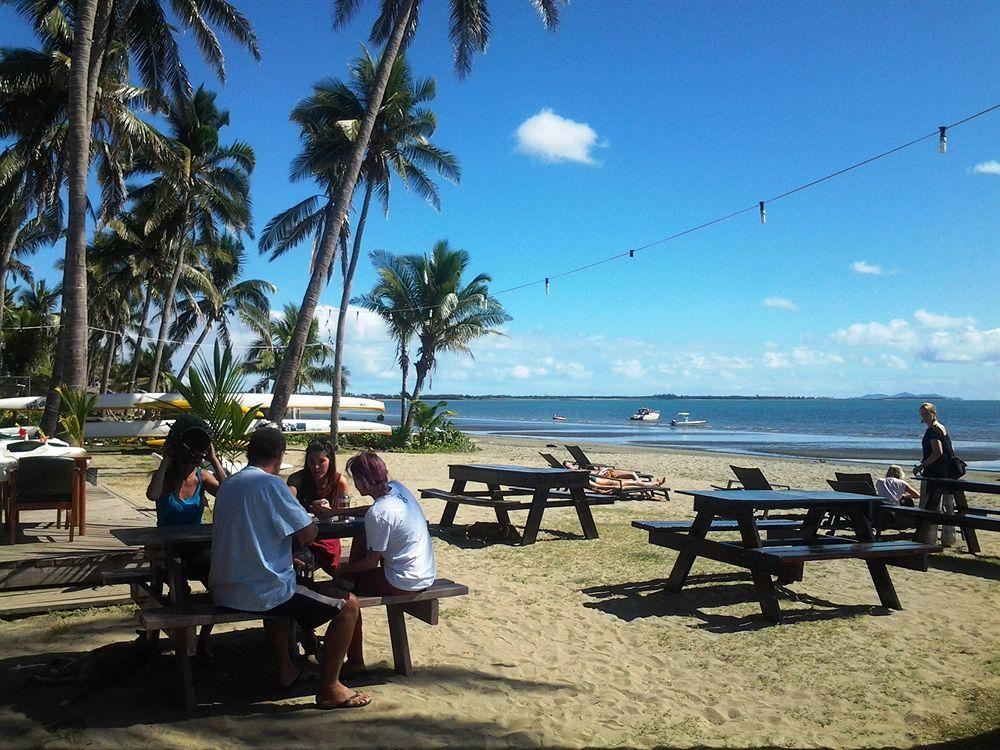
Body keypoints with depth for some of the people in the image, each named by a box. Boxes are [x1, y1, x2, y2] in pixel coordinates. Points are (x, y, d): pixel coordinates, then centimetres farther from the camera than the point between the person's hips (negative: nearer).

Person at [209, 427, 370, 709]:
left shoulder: (228, 485, 10)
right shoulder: (271, 483, -15)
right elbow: (309, 533, -12)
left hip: (223, 591, 9)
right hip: (258, 594, -9)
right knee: (348, 605, 1)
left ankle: (284, 670, 38)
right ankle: (329, 688, 6)